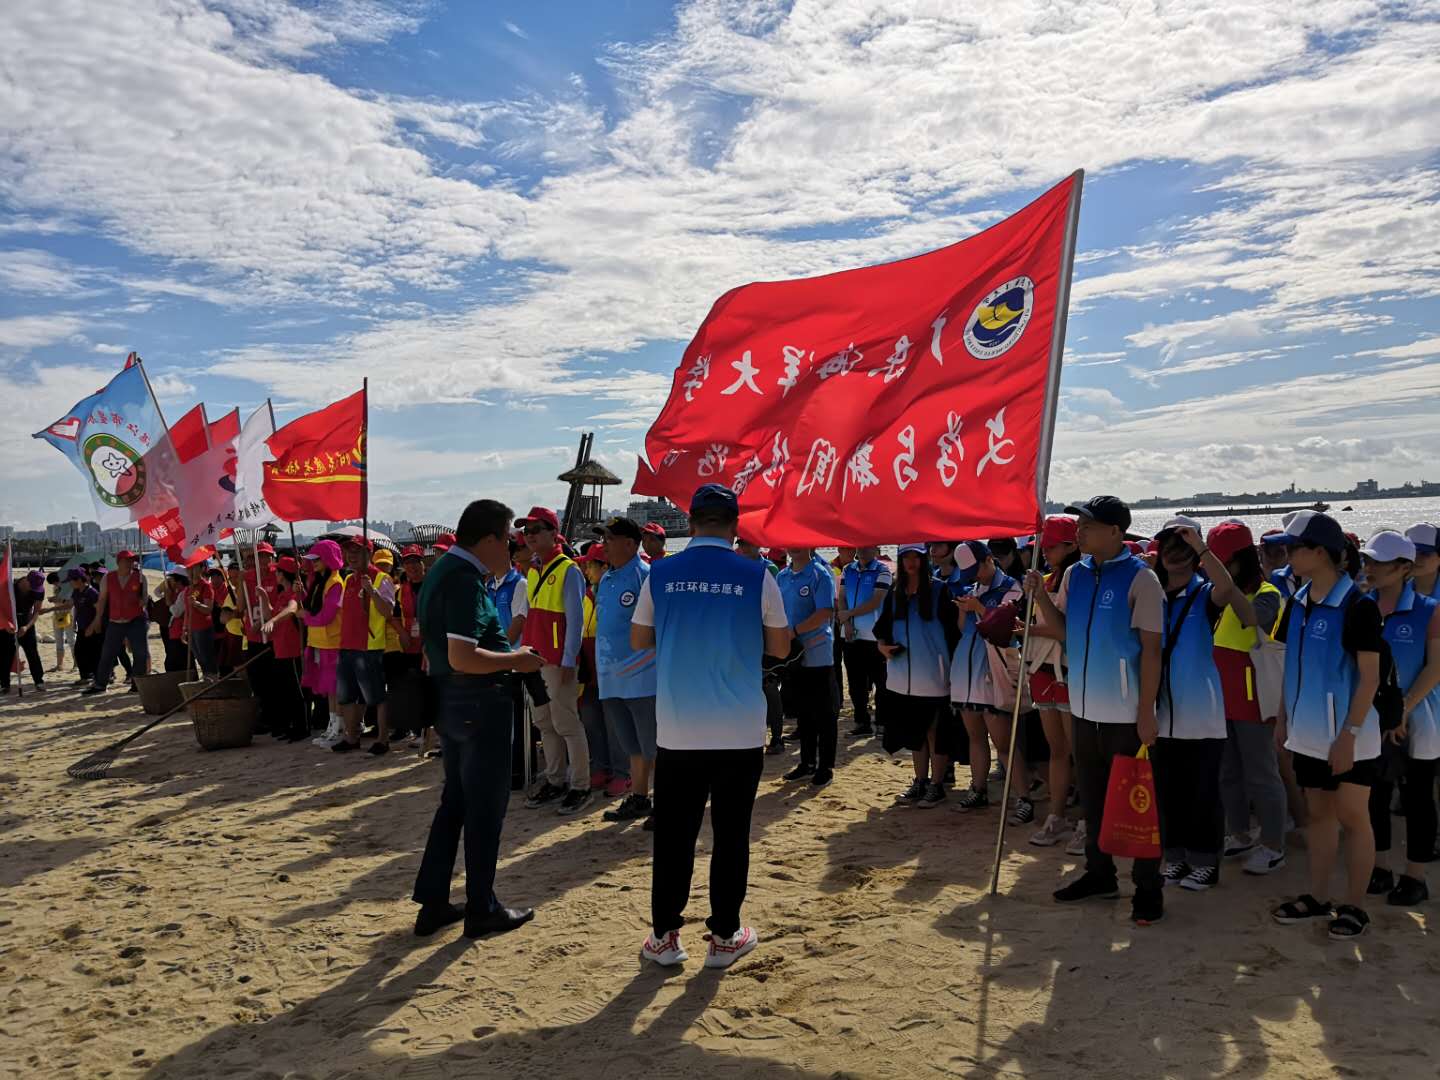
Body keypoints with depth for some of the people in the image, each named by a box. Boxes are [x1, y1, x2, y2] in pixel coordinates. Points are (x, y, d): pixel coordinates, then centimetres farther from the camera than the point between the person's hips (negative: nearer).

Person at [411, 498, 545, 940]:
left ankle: (432, 903, 24)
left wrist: (507, 649, 18)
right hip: (481, 703, -10)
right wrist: (516, 660, -15)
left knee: (455, 800, 18)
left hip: (450, 701, 10)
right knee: (485, 805, 3)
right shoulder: (466, 581, -21)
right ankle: (481, 909, 15)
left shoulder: (442, 569, 11)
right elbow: (463, 658, -28)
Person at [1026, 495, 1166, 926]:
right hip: (1083, 708, 7)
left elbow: (1150, 649, -13)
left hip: (1126, 713, -6)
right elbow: (1063, 631, 10)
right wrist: (1040, 596, -7)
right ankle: (1099, 873, 32)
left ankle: (1148, 889, 14)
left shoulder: (1140, 578, -12)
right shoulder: (1074, 574, 6)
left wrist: (1146, 713, -15)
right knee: (1092, 796, 17)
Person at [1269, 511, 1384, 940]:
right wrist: (1282, 717, 11)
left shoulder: (1358, 606, -14)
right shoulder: (1298, 603, 5)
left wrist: (1349, 735, -18)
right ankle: (1317, 898, 25)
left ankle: (1354, 906, 17)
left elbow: (1370, 677, -15)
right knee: (1318, 813, 15)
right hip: (1308, 732, 6)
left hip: (1347, 735, -6)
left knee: (1352, 817, 5)